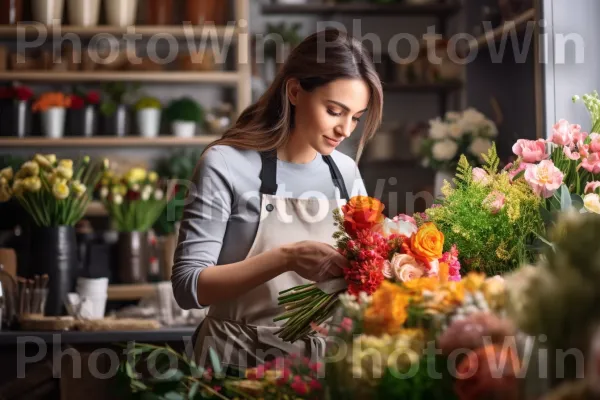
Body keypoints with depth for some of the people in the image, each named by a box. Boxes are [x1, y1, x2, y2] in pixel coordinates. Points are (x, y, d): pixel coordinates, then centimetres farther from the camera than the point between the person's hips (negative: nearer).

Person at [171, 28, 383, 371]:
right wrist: (287, 258, -23)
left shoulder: (346, 172, 5)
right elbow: (189, 286, -13)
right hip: (239, 362, -3)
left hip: (319, 361, 3)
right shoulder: (227, 164, -9)